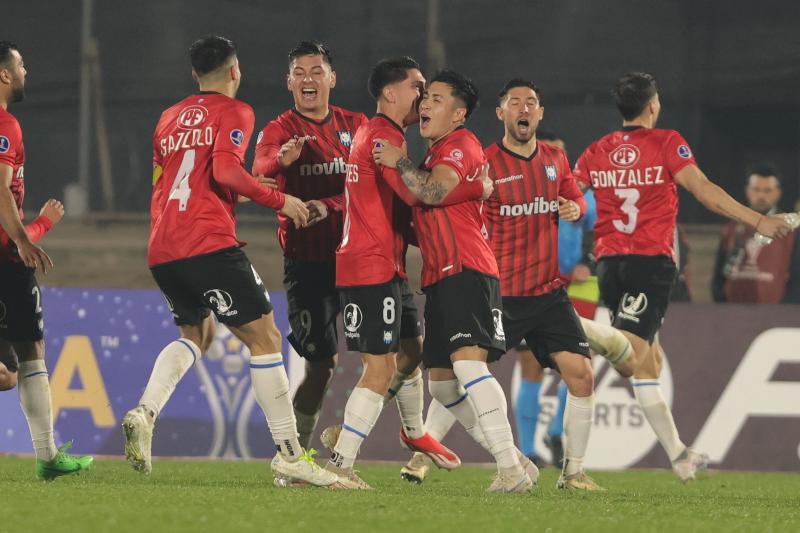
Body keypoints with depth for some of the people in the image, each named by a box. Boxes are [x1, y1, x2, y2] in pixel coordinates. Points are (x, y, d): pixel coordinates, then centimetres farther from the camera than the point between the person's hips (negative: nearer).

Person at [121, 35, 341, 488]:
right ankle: (289, 452, -4)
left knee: (197, 332, 25)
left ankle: (145, 412, 0)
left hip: (161, 250, 7)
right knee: (264, 336, 0)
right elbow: (225, 171, -14)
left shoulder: (170, 118, 22)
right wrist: (280, 201, -6)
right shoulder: (233, 111, 1)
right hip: (210, 243, -7)